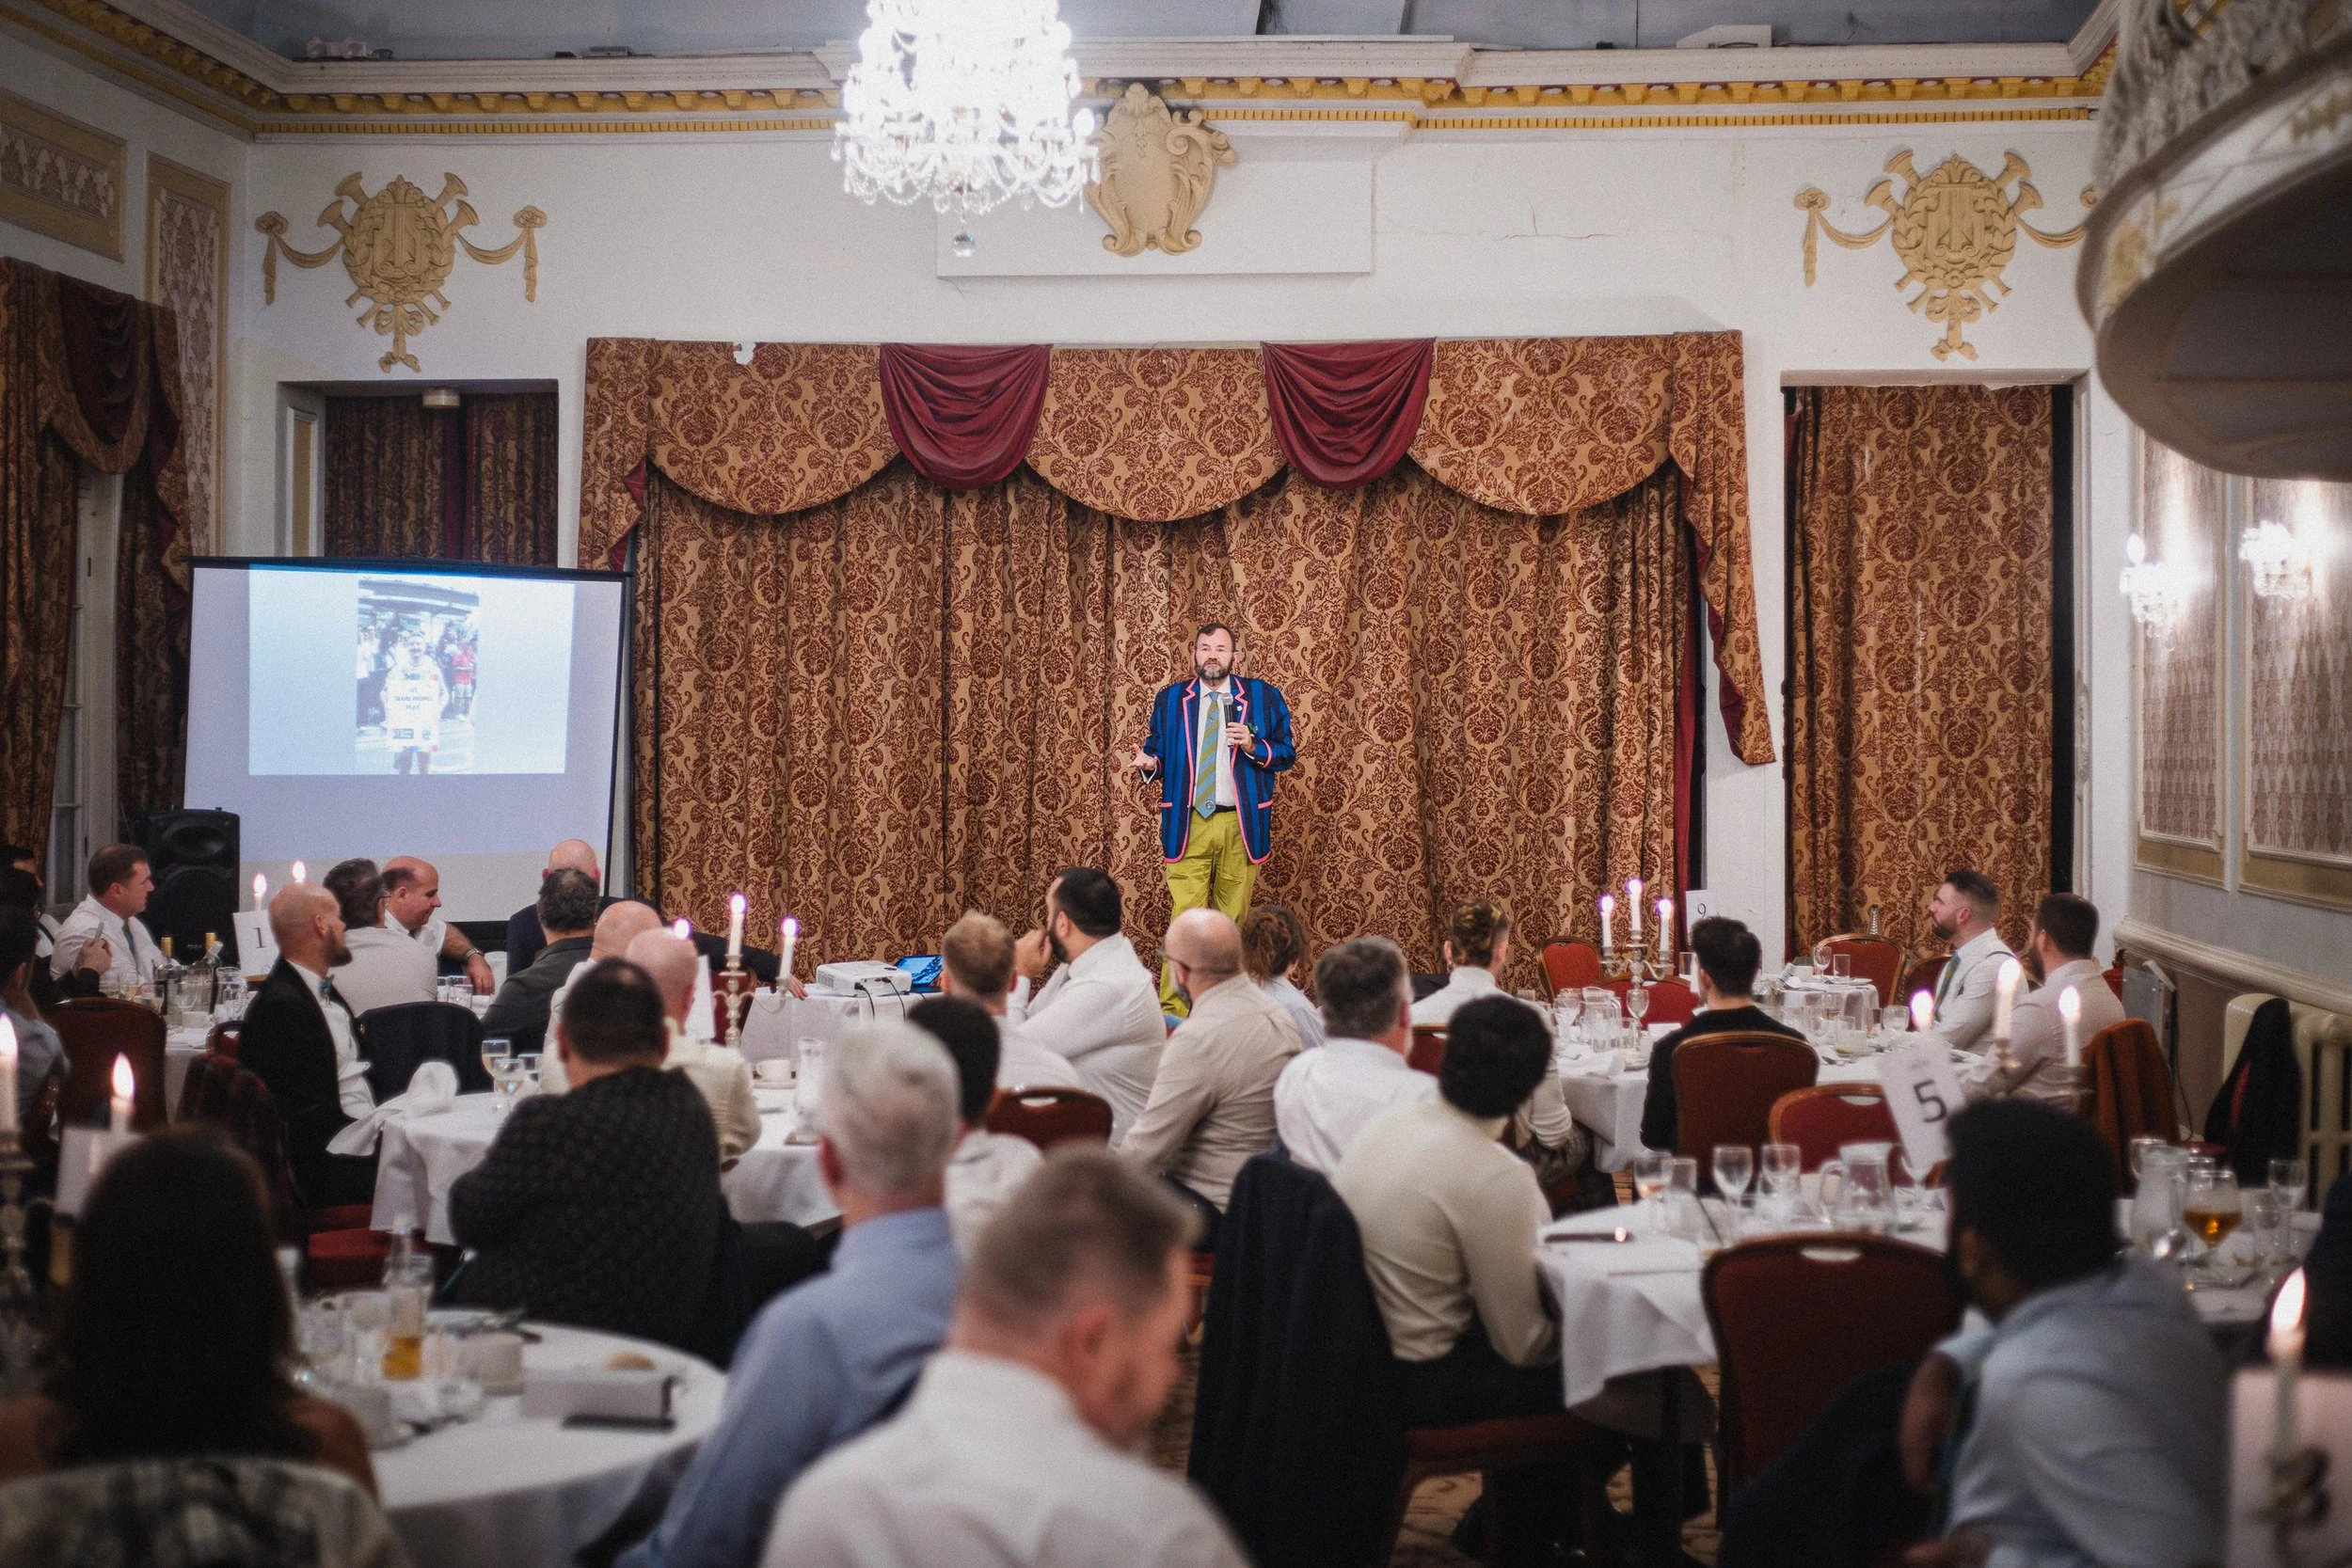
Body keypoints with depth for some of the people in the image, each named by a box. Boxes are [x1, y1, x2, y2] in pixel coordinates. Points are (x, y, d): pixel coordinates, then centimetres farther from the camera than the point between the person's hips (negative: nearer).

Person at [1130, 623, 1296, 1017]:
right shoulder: (1169, 699, 9)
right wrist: (1150, 763, -11)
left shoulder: (1263, 697, 5)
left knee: (1233, 919, 8)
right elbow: (1158, 752, 12)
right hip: (1188, 824, 0)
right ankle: (1173, 1011, -7)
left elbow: (1286, 754, 6)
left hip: (1242, 825, 1)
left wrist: (1253, 746, -12)